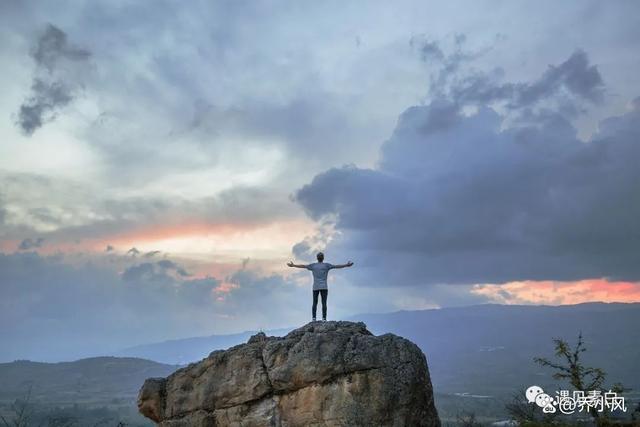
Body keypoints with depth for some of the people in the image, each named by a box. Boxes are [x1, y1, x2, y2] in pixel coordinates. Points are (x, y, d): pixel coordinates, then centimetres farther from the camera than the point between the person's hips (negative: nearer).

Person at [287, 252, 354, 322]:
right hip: (324, 287, -2)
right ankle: (324, 319, -9)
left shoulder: (313, 265, 7)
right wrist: (347, 265, 1)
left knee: (314, 303, 5)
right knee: (324, 303, -2)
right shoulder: (326, 265, 1)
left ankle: (313, 318, -4)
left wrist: (293, 265, 23)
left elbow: (303, 266, 13)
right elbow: (336, 266, -3)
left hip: (315, 288, 2)